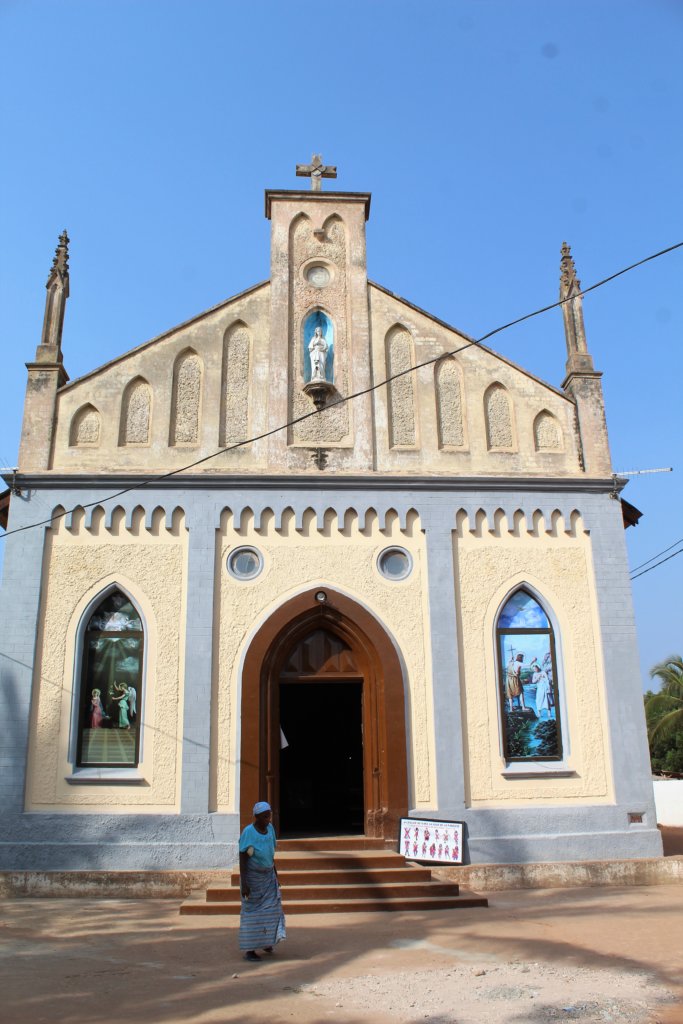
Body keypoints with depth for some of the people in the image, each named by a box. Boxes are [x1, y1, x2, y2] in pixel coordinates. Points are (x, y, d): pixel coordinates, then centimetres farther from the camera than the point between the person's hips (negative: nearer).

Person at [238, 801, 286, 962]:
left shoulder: (270, 828, -2)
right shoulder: (248, 832, -20)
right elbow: (242, 859, -18)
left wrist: (275, 876, 11)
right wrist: (244, 884, -21)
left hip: (268, 876, 5)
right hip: (252, 876, -5)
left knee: (270, 909, 5)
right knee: (252, 912, 0)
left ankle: (265, 941, 25)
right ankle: (249, 950, 10)